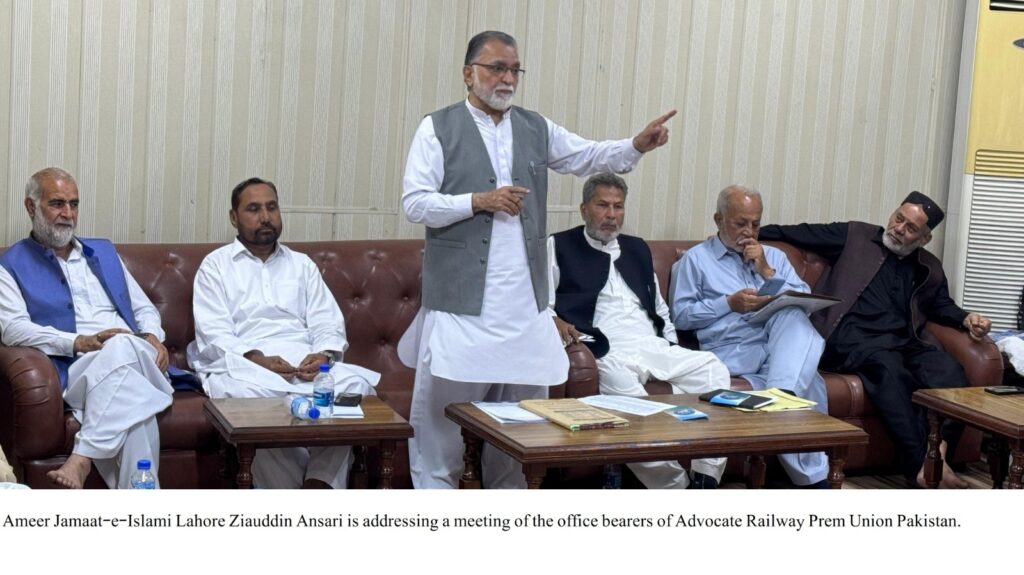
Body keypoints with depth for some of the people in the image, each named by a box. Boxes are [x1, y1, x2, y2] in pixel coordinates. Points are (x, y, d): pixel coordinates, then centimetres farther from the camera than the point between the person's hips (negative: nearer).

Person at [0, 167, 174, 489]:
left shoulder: (103, 251, 29)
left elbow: (144, 308, 29)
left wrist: (154, 338, 3)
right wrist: (80, 342, -17)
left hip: (134, 356, 4)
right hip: (76, 370, -3)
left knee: (120, 347, -37)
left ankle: (82, 458, -41)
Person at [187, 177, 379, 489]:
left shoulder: (302, 264, 26)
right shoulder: (215, 265, 15)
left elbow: (328, 323, 15)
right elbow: (213, 334, 1)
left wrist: (325, 354, -9)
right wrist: (256, 359, -17)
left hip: (306, 363, 3)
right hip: (242, 365, -3)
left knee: (355, 382, -29)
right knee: (250, 393, -39)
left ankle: (321, 484, -31)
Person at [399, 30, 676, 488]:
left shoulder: (535, 128, 13)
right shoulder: (438, 129, -1)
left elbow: (589, 157, 9)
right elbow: (414, 204, -6)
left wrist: (637, 145, -9)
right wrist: (478, 201, -17)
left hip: (525, 300, 5)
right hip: (461, 298, -4)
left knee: (521, 408, 11)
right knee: (443, 408, 1)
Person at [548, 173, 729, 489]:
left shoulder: (638, 249, 28)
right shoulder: (559, 246, 13)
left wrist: (672, 351, 14)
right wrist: (553, 321, -18)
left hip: (653, 346, 5)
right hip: (607, 352, -5)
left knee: (713, 369, -21)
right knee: (622, 385, -39)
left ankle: (706, 480, -24)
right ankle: (671, 484, -31)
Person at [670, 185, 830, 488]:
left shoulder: (774, 256, 27)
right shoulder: (695, 259, 15)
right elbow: (681, 315, 4)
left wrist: (766, 271, 3)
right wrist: (729, 303, -6)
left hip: (782, 345, 3)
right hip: (732, 354, -3)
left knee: (795, 315, -33)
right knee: (807, 382, -29)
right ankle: (813, 478, -28)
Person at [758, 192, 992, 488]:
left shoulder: (929, 269, 25)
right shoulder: (854, 236, 15)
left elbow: (941, 305, 37)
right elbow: (796, 234, 15)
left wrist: (966, 318, 14)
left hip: (902, 342, 4)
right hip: (853, 338, -4)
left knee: (951, 371, -28)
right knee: (890, 369, -38)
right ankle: (921, 466, -40)